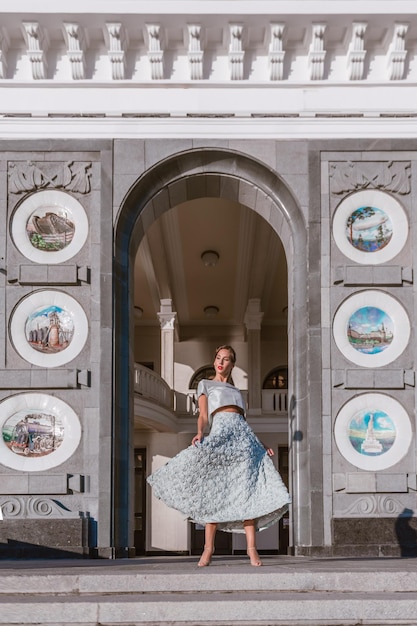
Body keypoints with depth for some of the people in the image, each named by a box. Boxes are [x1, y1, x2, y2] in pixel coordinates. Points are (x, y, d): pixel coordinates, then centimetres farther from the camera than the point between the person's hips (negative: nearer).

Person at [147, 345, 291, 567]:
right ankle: (208, 548, -7)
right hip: (220, 435, -3)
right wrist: (200, 432, -17)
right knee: (214, 492, -9)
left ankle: (251, 548, -11)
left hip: (243, 436, 3)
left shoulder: (236, 391, 28)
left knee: (248, 492, -8)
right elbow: (203, 416, 3)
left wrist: (260, 444, 14)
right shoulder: (205, 384, 17)